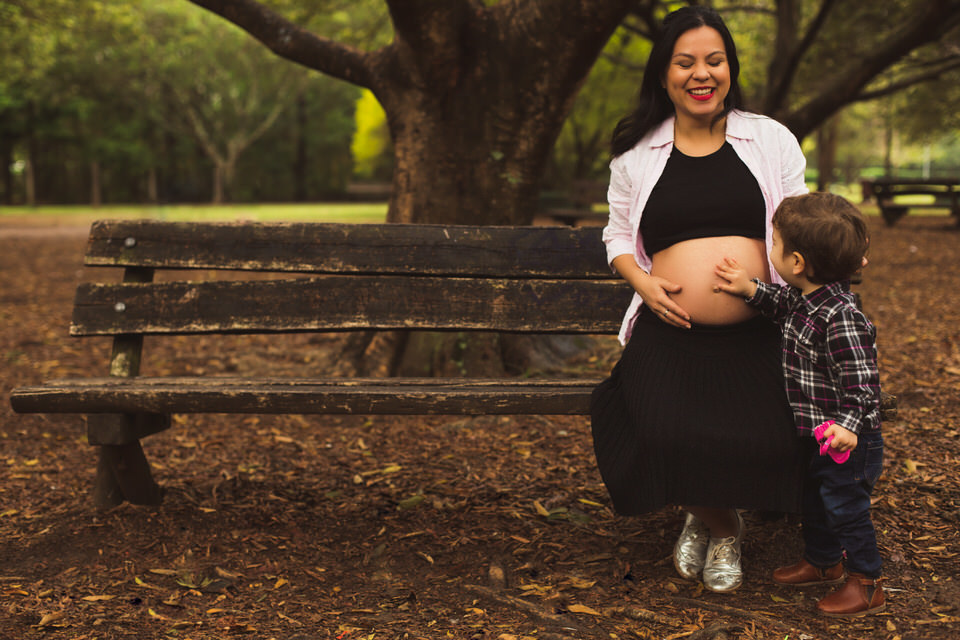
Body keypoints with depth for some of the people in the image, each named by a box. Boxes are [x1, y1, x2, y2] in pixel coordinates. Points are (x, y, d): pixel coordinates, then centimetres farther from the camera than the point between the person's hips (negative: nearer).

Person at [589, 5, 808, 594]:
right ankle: (719, 524, 11)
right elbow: (618, 234, 18)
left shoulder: (772, 141, 10)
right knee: (667, 433, -26)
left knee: (766, 443, -23)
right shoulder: (636, 153, 11)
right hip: (668, 333, 0)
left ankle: (707, 515, 15)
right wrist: (641, 280, -2)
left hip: (757, 338, 0)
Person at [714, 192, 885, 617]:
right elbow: (783, 304, 23)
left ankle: (866, 583, 21)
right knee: (812, 501, 23)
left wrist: (848, 426, -37)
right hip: (813, 436, 9)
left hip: (847, 442, -9)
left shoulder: (841, 318, -29)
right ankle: (822, 561, 43)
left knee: (846, 507, 4)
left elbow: (862, 382, -28)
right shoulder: (804, 298, -2)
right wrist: (750, 290, 10)